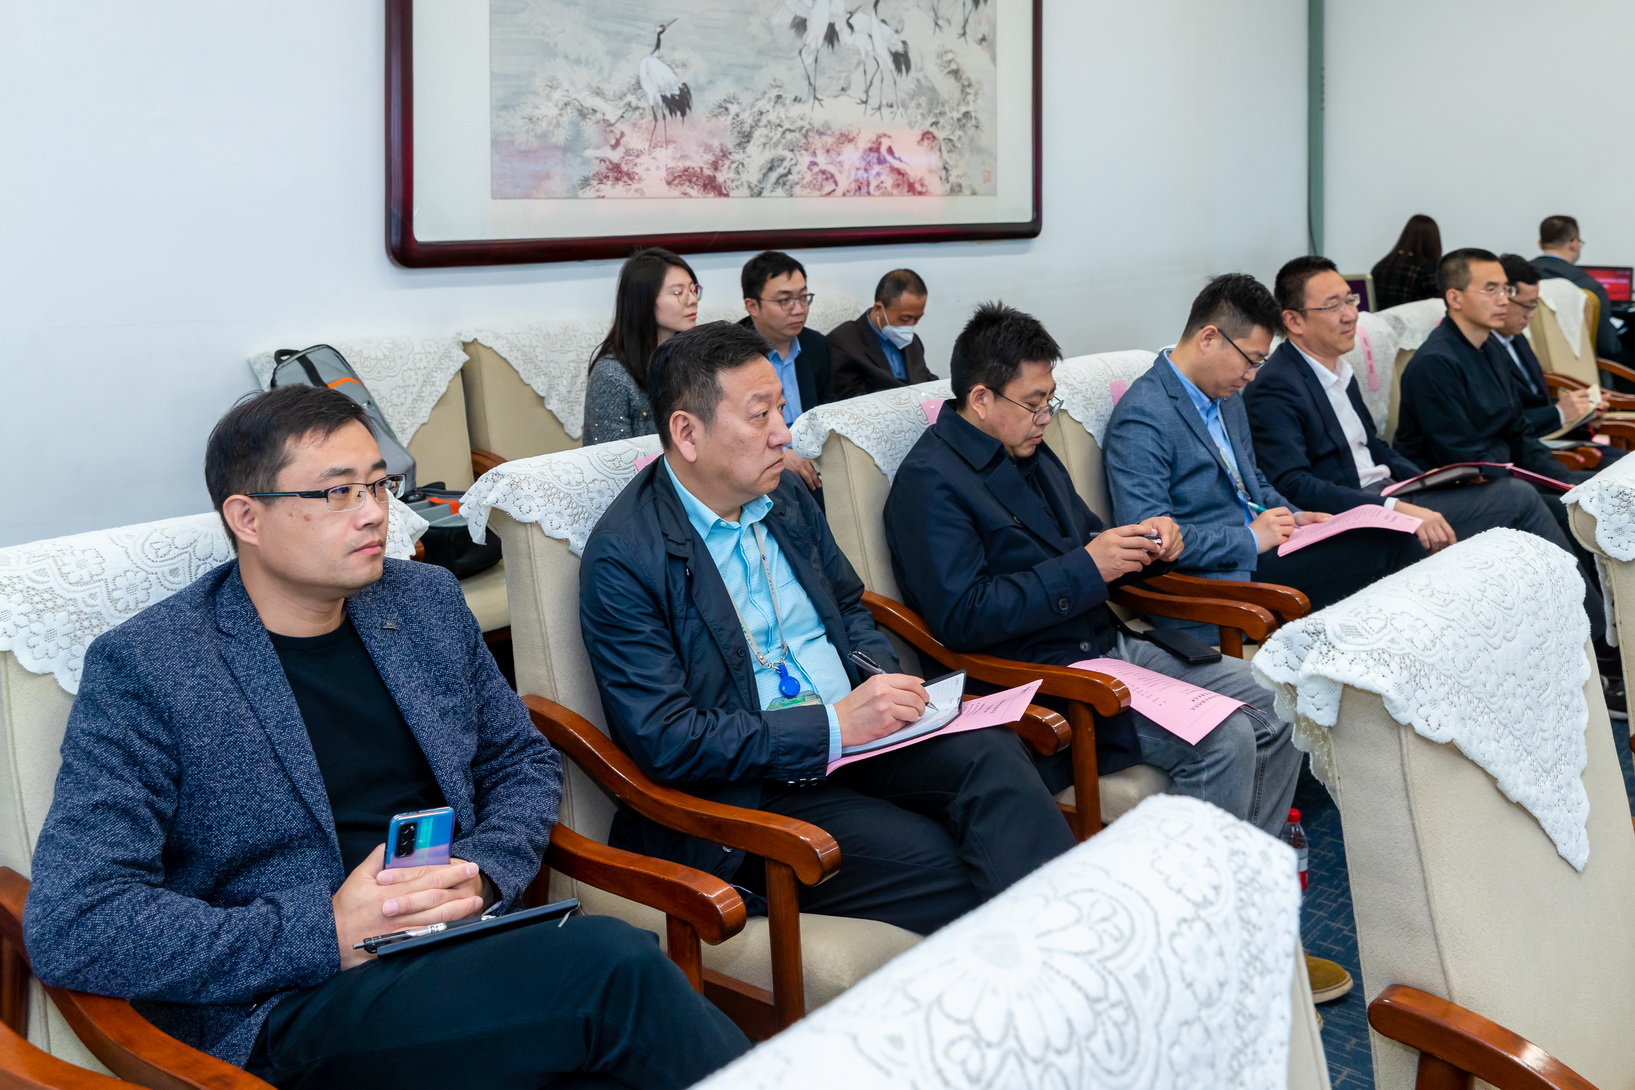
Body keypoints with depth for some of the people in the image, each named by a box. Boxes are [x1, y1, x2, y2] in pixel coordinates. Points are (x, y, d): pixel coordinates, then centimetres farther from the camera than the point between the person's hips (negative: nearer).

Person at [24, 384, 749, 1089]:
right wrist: (327, 935, -16)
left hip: (467, 948, 5)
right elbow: (68, 925, -10)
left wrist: (482, 873, -2)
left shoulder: (426, 599, 11)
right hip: (291, 1009, -5)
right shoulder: (142, 667, -5)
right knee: (615, 965, -30)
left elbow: (524, 761, 21)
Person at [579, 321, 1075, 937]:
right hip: (749, 790, -6)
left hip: (854, 736, 6)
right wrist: (832, 726, -20)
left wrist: (882, 681, 0)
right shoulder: (623, 557, -12)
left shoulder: (787, 499, 10)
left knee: (991, 753, -24)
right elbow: (664, 740, -17)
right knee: (942, 866, -28)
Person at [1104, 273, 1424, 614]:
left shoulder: (1227, 402, 16)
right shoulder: (1142, 416, -15)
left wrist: (1292, 517, 8)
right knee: (1388, 549, -20)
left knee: (1396, 541, -13)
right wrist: (1250, 539, -18)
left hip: (1257, 545, 9)